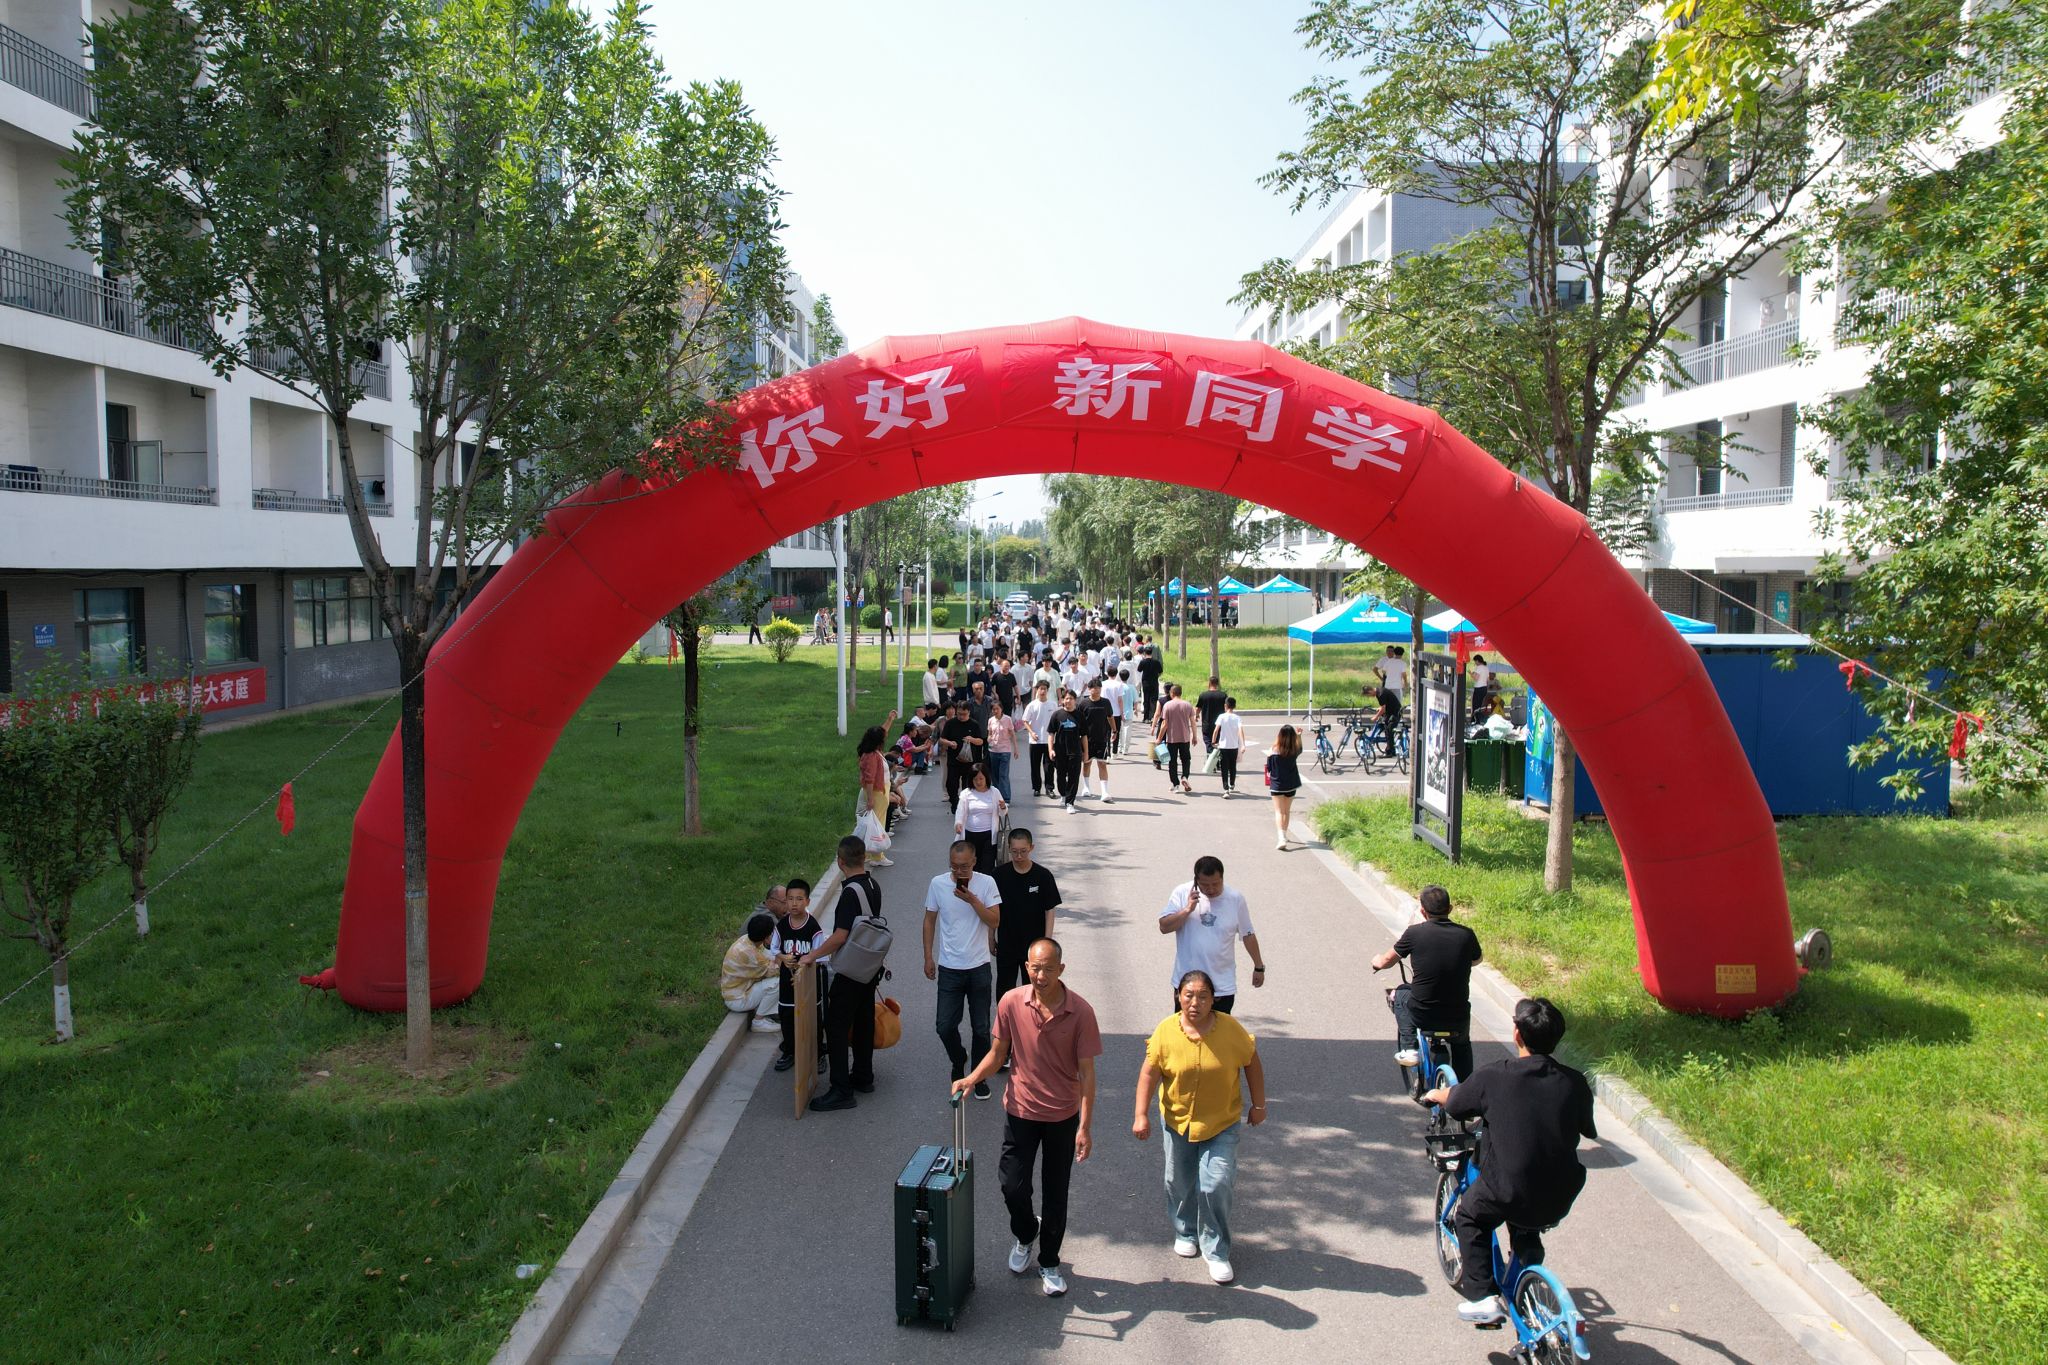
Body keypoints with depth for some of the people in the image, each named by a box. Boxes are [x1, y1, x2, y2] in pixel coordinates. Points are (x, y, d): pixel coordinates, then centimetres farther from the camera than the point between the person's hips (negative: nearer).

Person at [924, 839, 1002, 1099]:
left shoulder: (986, 883, -9)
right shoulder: (938, 884, -5)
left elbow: (995, 921, -12)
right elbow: (930, 920, 5)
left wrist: (972, 900, -24)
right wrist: (928, 956, 3)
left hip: (979, 968, -1)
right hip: (949, 968, 1)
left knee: (981, 1028, 7)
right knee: (945, 1027, 3)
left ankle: (980, 1077, 26)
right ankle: (958, 1061, 33)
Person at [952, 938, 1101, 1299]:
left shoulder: (1080, 1012, -17)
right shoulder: (1011, 1003, -13)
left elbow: (1086, 1072, -12)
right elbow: (999, 1053, 1)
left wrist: (1084, 1127, -16)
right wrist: (972, 1078, -18)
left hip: (1062, 1116, -1)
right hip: (1021, 1110, 1)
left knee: (1056, 1194, 10)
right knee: (1012, 1185, 2)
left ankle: (1049, 1263, 31)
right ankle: (1025, 1236, 36)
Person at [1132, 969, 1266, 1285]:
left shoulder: (1231, 1029, -16)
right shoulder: (1166, 1030, -15)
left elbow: (1252, 1064, -2)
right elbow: (1149, 1073, -9)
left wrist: (1258, 1105, 3)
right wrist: (1141, 1114, -13)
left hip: (1222, 1123, -1)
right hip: (1177, 1120, 2)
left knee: (1215, 1185, -9)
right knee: (1180, 1183, 15)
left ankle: (1216, 1251, 10)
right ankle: (1186, 1232, 42)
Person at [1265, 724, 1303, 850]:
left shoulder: (1274, 752, -16)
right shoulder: (1294, 751, -8)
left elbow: (1268, 770, -7)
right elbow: (1300, 748, 17)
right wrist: (1299, 735, 24)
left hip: (1277, 785, -3)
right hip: (1291, 785, 3)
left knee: (1279, 812, -2)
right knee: (1287, 811, 19)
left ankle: (1282, 838, -19)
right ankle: (1284, 835, 33)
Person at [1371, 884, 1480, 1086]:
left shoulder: (1415, 933, -9)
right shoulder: (1466, 935, -5)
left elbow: (1386, 962, 6)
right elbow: (1477, 959, 19)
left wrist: (1377, 961, 30)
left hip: (1422, 1016, -2)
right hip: (1457, 1020, 2)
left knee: (1400, 993, 31)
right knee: (1462, 1045, 36)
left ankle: (1408, 1047, 22)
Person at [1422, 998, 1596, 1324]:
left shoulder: (1493, 1077, -11)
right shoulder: (1574, 1082, -3)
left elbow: (1452, 1101, 8)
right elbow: (1587, 1131, 15)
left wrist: (1434, 1094, 32)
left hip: (1508, 1194, -4)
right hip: (1559, 1200, 4)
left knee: (1470, 1219, 25)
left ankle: (1482, 1297, 14)